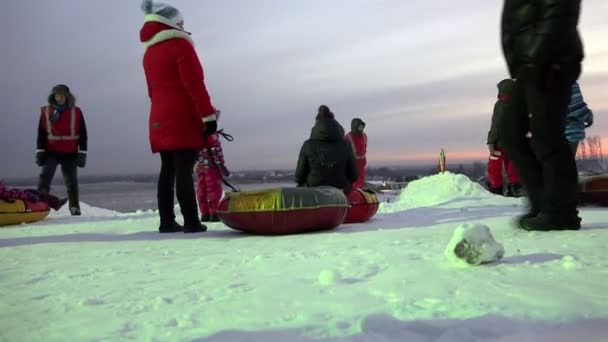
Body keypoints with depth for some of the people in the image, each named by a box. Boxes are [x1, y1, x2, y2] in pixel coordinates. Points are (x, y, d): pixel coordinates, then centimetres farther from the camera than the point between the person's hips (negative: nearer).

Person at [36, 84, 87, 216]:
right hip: (51, 152, 1)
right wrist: (40, 151, 1)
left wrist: (82, 153, -4)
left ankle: (75, 208, 17)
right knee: (44, 178, -10)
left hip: (70, 153, 0)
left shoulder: (76, 112, 0)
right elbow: (41, 133, 6)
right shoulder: (46, 112, 2)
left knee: (72, 182, 6)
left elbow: (83, 134, 1)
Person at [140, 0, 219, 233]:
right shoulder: (179, 44, -5)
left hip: (160, 119, 8)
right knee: (183, 171, -10)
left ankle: (167, 222, 8)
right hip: (183, 119, -7)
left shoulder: (149, 53, 20)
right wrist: (208, 115, -14)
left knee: (167, 171, 7)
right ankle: (191, 222, -9)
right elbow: (194, 84, -14)